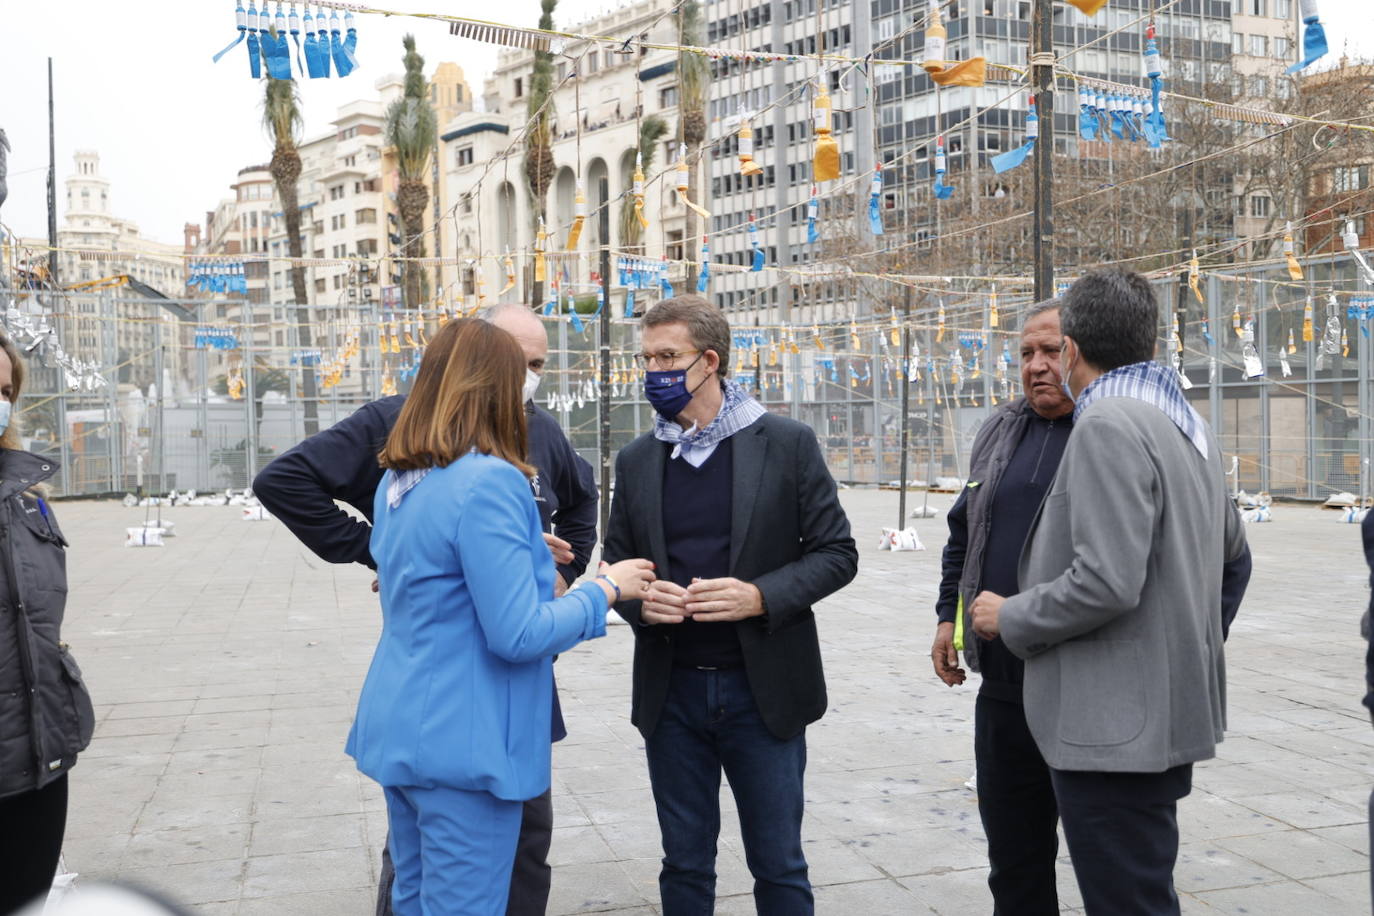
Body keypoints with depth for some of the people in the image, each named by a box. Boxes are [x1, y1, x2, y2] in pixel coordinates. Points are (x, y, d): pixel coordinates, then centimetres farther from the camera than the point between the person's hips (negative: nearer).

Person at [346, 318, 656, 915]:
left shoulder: (398, 481, 8)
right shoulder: (489, 481, -20)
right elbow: (518, 635, -20)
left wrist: (527, 555, 23)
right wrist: (605, 589, -7)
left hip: (397, 731, 9)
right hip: (464, 743, -9)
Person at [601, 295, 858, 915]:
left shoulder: (787, 444, -5)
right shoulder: (636, 460, 6)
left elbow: (836, 553, -4)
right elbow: (616, 564, 12)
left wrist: (761, 596, -20)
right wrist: (638, 601, -12)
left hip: (764, 689, -3)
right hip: (672, 691, 3)